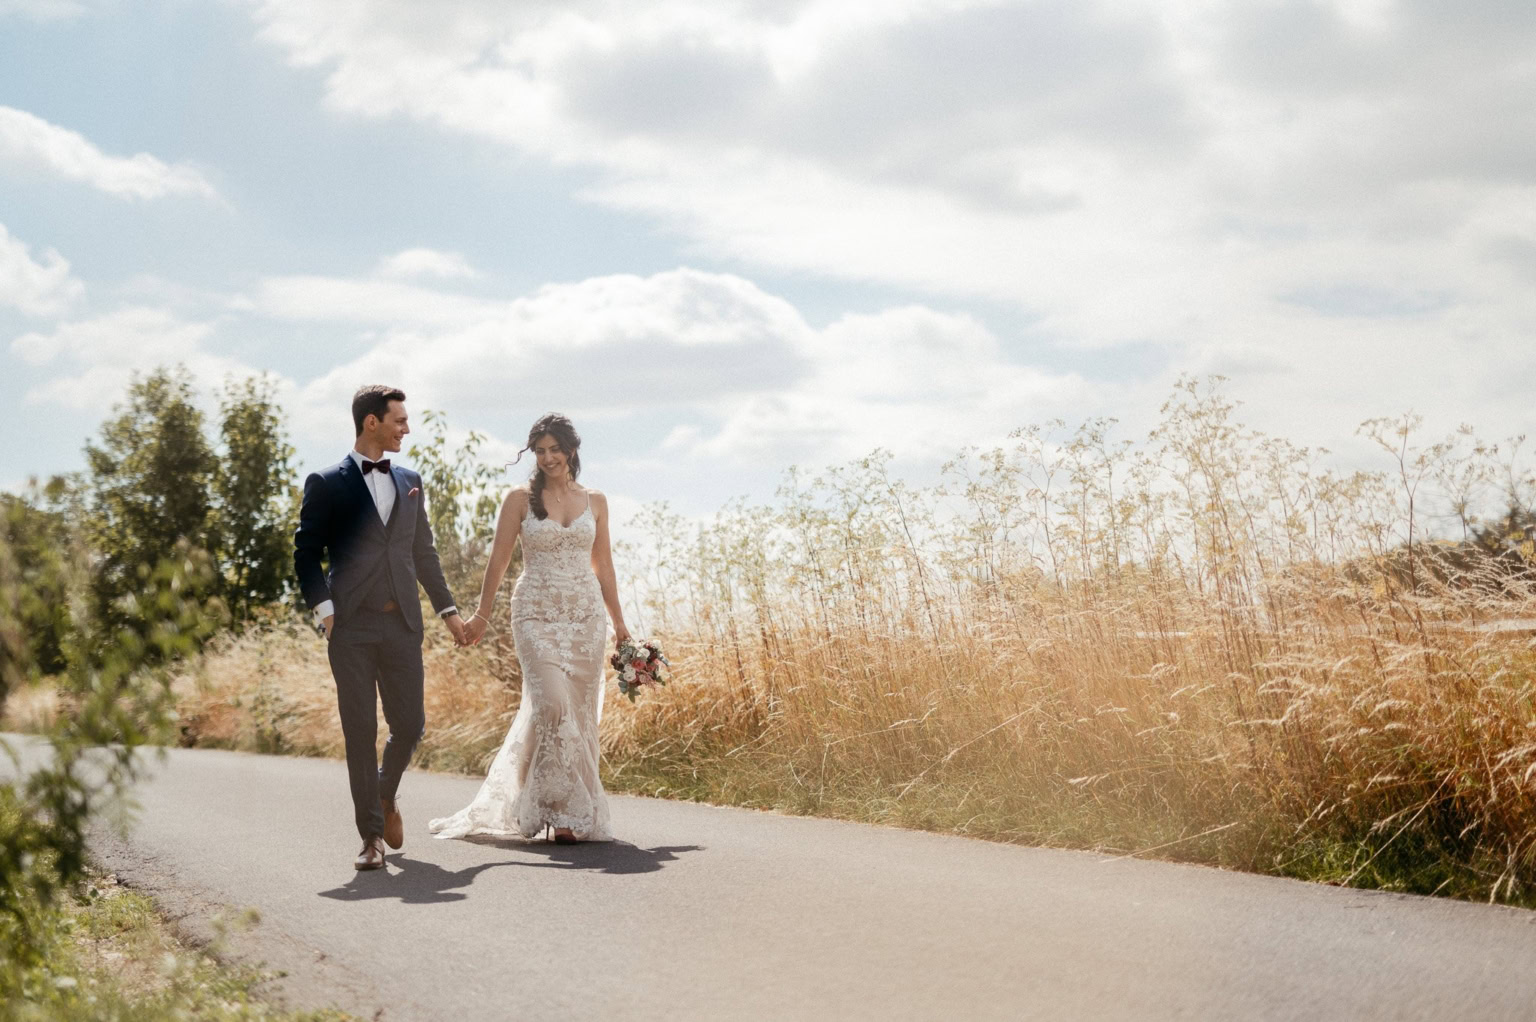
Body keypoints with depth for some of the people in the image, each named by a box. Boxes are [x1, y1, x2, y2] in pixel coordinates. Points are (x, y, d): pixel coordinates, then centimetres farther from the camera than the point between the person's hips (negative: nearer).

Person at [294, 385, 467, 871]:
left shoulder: (409, 482, 15)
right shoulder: (327, 484, 1)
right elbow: (306, 553, 1)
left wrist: (448, 608, 16)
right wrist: (324, 610, -10)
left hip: (402, 624, 4)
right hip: (351, 628, -4)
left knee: (410, 725, 1)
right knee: (360, 731, -3)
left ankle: (386, 795, 32)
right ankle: (371, 835, 5)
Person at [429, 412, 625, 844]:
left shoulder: (595, 502, 11)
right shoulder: (520, 499, 2)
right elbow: (499, 560, 3)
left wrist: (619, 622, 15)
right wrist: (481, 615, 1)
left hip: (585, 615, 4)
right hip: (537, 614, -3)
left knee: (580, 711, 3)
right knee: (552, 704, -18)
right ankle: (566, 812, -11)